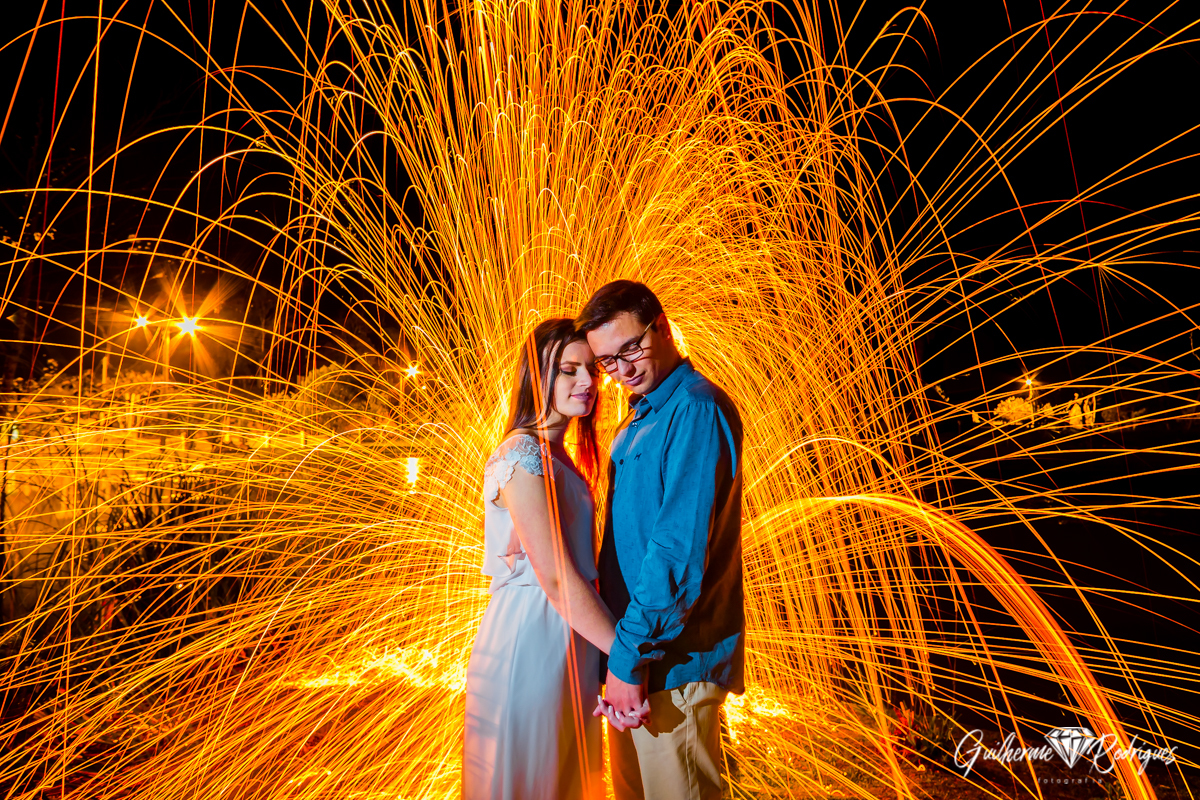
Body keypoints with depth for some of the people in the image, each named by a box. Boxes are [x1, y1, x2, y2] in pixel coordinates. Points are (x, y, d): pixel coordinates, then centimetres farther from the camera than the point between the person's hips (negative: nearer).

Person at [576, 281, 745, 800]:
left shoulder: (697, 409, -18)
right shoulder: (643, 417, 14)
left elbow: (680, 549, -24)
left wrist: (629, 655, -19)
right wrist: (620, 649, 13)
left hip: (674, 660, -9)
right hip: (634, 648, 9)